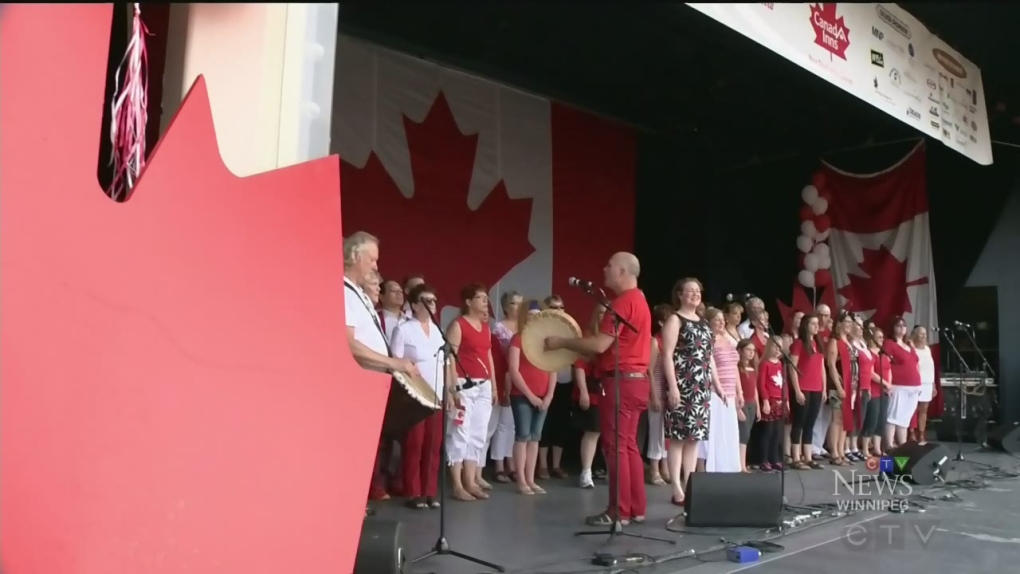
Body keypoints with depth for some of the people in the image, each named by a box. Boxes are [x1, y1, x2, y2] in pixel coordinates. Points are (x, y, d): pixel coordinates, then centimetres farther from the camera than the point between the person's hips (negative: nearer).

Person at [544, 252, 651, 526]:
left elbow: (600, 345, -21)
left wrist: (562, 342, -10)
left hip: (621, 380, -10)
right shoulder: (638, 299, 18)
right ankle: (636, 508, 18)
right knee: (628, 444, 13)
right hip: (636, 379, 10)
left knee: (616, 445, -4)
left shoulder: (623, 302, -15)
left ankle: (619, 511, 1)